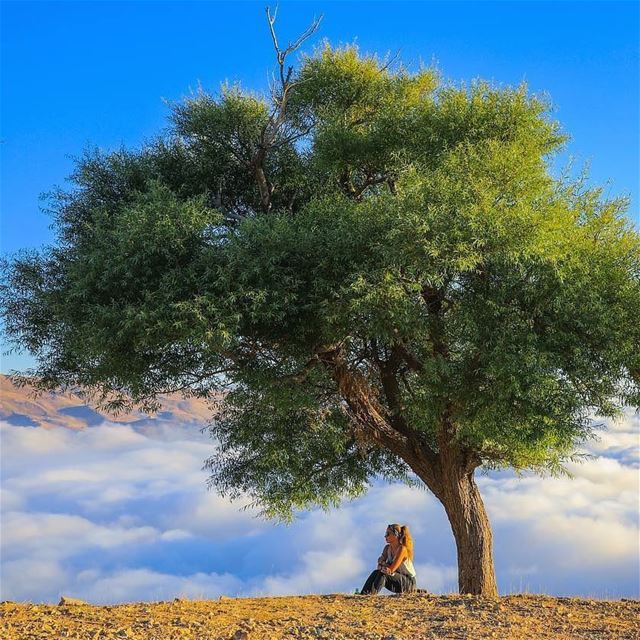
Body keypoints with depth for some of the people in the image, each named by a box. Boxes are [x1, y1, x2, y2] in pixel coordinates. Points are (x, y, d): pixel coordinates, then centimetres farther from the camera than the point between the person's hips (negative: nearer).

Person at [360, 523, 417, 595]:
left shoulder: (402, 549, -21)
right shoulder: (387, 548, 4)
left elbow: (391, 569, -24)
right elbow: (380, 564, -2)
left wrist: (382, 564, -8)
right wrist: (383, 566, -23)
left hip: (409, 582, -7)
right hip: (397, 580, 7)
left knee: (383, 574, -29)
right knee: (376, 573, -17)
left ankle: (371, 595, -45)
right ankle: (363, 595, -33)